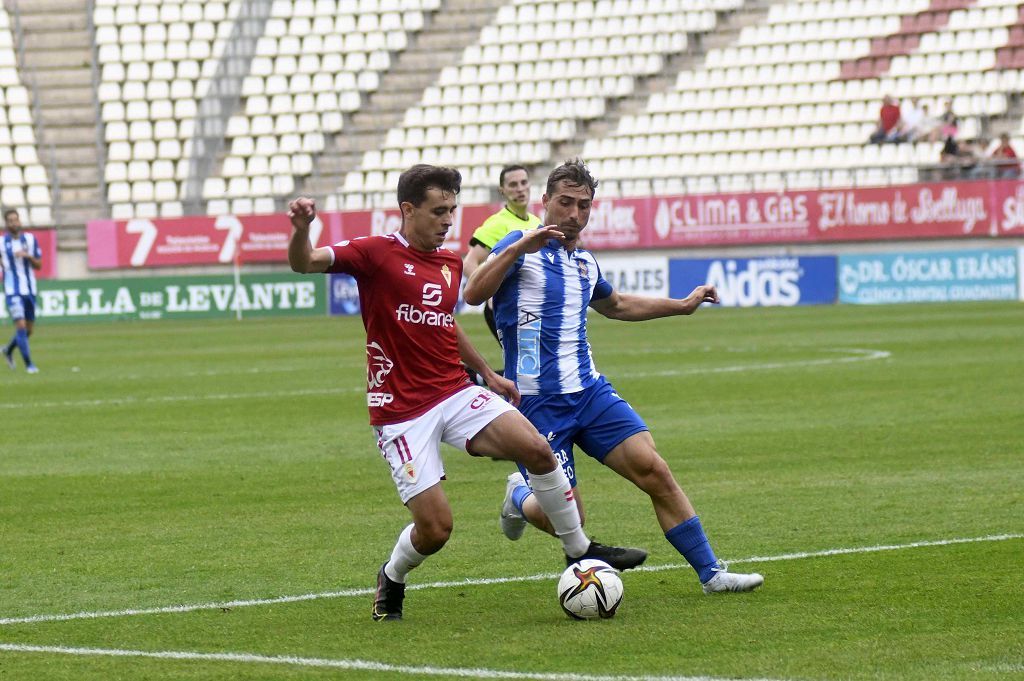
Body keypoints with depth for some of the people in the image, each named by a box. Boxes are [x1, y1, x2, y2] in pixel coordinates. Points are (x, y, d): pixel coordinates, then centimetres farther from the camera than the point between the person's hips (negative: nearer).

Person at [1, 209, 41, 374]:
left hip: (29, 290, 4)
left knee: (29, 329, 11)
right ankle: (28, 364, -9)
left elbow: (39, 265, 4)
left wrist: (28, 256, -14)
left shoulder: (31, 239, 4)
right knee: (20, 326, -15)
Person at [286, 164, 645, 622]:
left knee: (537, 450, -15)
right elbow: (304, 263, -19)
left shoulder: (450, 263, 13)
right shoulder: (377, 254, -8)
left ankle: (580, 550, 4)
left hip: (455, 393, 6)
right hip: (401, 410, -6)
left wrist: (487, 372, 29)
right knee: (435, 528, -10)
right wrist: (301, 229, -40)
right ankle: (391, 580, 24)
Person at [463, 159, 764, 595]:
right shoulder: (521, 247, -7)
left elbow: (616, 306, 37)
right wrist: (517, 248, -33)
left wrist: (683, 305, 35)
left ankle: (711, 573, -2)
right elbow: (473, 294, -23)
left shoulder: (584, 263, 15)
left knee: (653, 469, -8)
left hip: (591, 393, 6)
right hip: (538, 404, -6)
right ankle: (520, 497, 28)